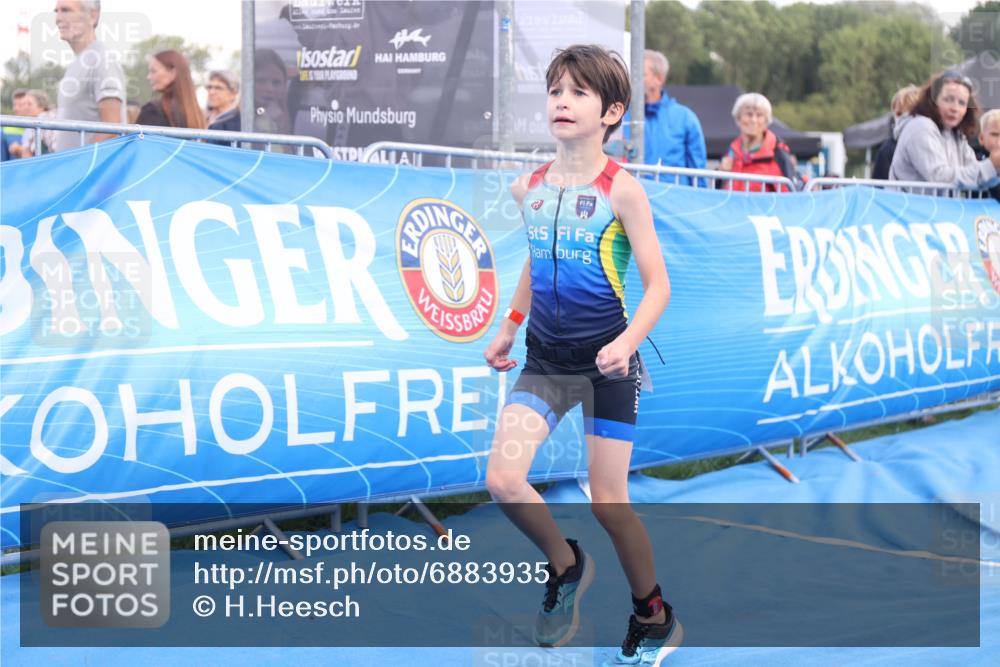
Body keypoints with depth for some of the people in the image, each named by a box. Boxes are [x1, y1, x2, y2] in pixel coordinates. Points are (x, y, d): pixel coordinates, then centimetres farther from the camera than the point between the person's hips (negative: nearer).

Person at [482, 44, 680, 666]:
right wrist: (510, 326, 18)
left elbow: (657, 284, -9)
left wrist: (628, 341, -24)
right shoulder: (530, 188, 4)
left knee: (608, 503, 1)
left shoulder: (621, 189, -10)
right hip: (546, 359, 5)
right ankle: (567, 566, 17)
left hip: (607, 362, -4)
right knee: (503, 479, -12)